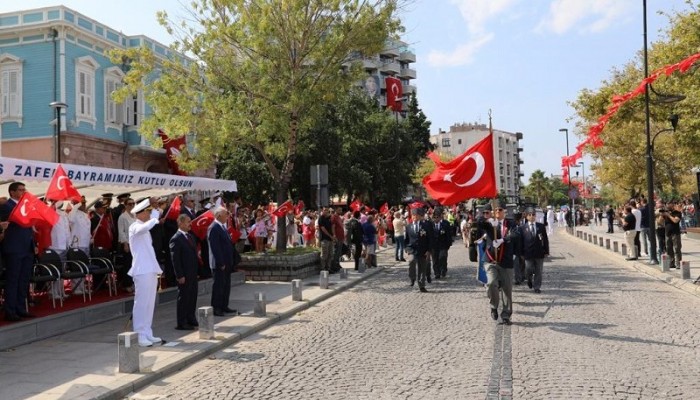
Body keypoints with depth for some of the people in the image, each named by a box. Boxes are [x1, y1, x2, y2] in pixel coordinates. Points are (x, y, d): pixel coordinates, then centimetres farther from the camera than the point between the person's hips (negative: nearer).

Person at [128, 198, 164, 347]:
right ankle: (140, 335, -1)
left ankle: (147, 333, 17)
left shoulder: (145, 229, 20)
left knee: (149, 303, 11)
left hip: (150, 270, 9)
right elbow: (144, 228, -35)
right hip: (142, 270, -9)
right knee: (142, 303, -6)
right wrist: (156, 219, -22)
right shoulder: (135, 227, -8)